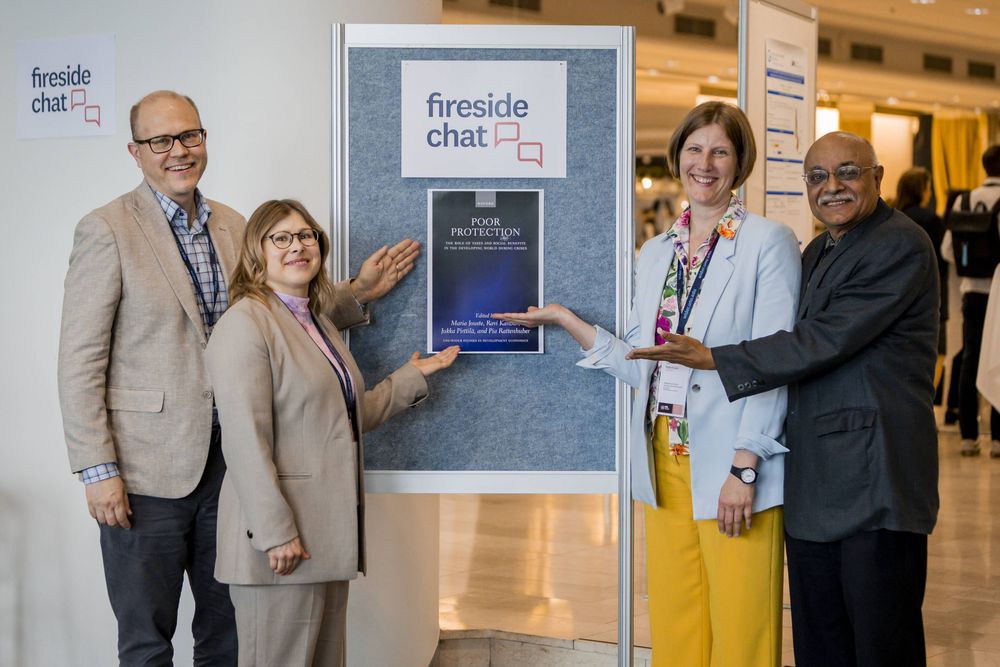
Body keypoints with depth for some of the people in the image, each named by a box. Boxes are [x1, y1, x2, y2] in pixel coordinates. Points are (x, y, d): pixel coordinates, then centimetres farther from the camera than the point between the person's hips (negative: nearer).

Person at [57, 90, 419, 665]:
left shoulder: (233, 226, 9)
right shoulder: (107, 231, -9)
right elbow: (80, 363, -11)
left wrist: (359, 293, 7)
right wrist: (98, 470, -15)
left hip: (229, 462, 6)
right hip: (147, 468, -5)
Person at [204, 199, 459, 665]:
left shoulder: (318, 324, 18)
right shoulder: (245, 322, -11)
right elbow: (245, 440, -18)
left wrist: (413, 376, 24)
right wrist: (274, 533, -21)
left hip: (327, 535, 9)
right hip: (283, 543, -9)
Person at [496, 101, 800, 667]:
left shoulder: (768, 244, -4)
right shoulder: (656, 253, 14)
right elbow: (642, 364, 11)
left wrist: (744, 469, -16)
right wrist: (567, 320, 5)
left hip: (730, 470, -5)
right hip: (666, 461, 6)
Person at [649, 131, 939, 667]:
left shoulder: (901, 246, -10)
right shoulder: (816, 254, 19)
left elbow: (823, 341, -17)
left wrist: (712, 358, -13)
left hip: (874, 480, -8)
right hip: (814, 482, 9)